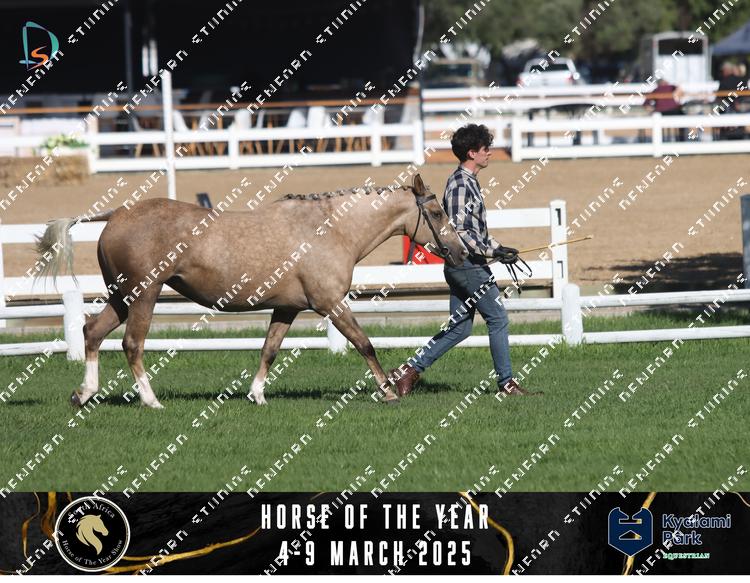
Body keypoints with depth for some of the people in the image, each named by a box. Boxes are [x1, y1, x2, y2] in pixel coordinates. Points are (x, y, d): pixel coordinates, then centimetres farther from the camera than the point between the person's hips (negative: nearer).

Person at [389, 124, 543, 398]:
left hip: (461, 265, 10)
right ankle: (506, 382, 4)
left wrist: (498, 248, 22)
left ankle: (410, 370, 9)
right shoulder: (460, 185, -16)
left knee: (460, 327, 10)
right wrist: (492, 252, -22)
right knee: (498, 318, -3)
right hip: (468, 265, -10)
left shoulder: (469, 182, 16)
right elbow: (458, 231, -22)